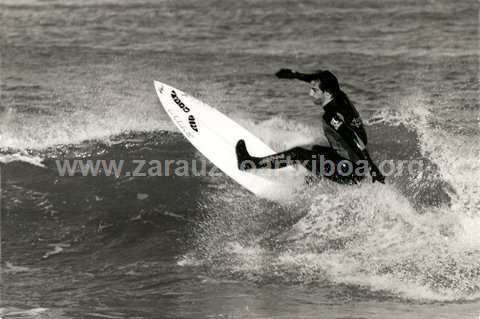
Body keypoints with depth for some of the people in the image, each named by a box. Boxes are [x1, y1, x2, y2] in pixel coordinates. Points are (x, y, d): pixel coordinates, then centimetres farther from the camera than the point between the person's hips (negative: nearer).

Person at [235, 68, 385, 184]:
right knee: (316, 149, 33)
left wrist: (375, 173, -34)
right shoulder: (340, 97, 0)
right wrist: (294, 74, 27)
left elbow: (358, 145, -31)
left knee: (298, 154, -9)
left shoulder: (333, 116, -25)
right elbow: (320, 78, 20)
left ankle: (249, 164, 1)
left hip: (352, 173, -9)